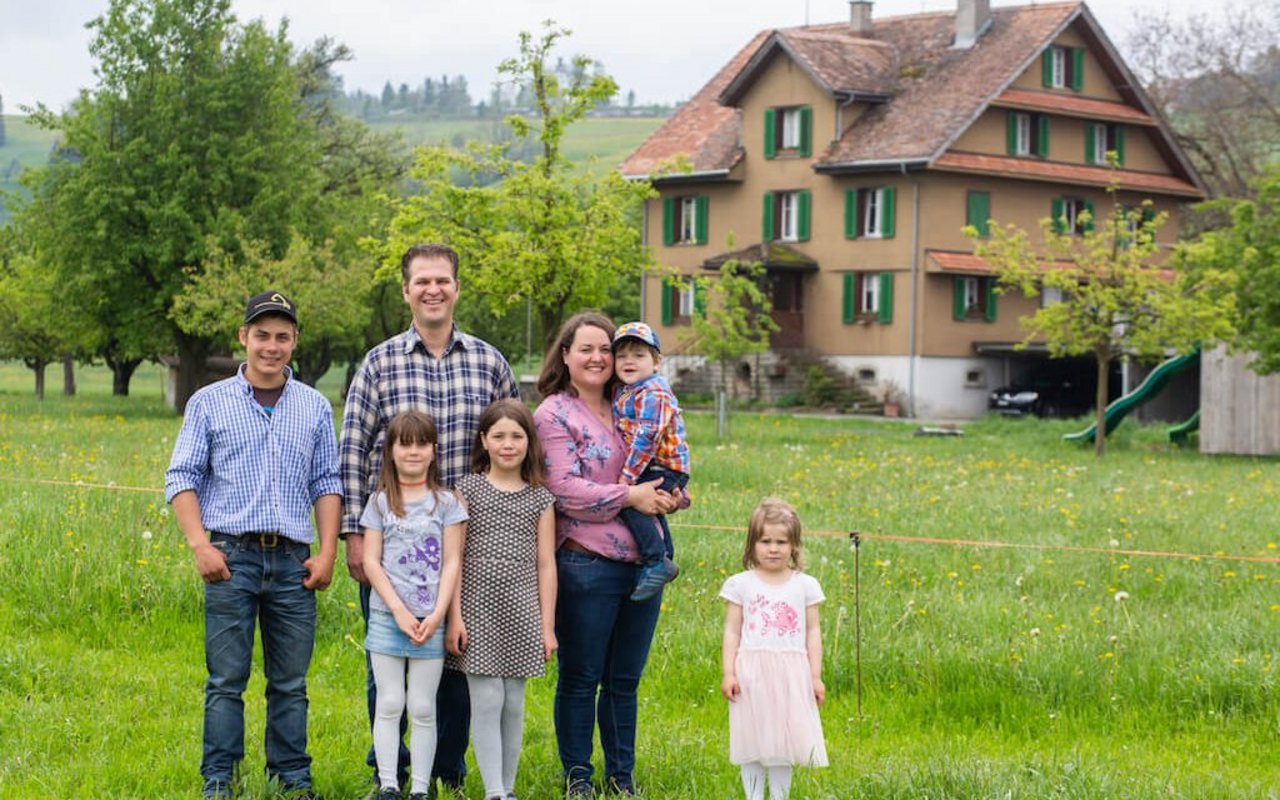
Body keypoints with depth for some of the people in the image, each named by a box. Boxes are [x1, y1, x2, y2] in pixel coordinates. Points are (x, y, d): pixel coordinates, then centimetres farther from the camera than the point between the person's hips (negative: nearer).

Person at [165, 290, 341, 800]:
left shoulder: (314, 407, 12)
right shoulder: (209, 403, 6)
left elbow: (327, 484, 13)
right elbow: (182, 478, 3)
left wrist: (328, 552, 3)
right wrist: (199, 544, -9)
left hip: (293, 560, 2)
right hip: (232, 554, -2)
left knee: (290, 681, 6)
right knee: (226, 678, -2)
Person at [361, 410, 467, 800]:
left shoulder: (446, 502, 4)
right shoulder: (381, 502, 5)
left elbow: (452, 563, 0)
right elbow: (371, 562, 0)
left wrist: (437, 615, -10)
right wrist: (399, 611, -9)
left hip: (431, 621, 0)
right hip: (386, 617, 1)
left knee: (423, 708, 3)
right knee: (390, 703, 2)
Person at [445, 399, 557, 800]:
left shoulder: (540, 498, 7)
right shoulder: (468, 490, 2)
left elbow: (546, 564, 7)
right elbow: (454, 558, 0)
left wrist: (547, 625, 4)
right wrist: (454, 616, -6)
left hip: (522, 616, 2)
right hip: (478, 611, -2)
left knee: (514, 704, 7)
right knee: (486, 700, -5)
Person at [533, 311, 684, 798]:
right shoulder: (554, 414, -4)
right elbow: (564, 489, -14)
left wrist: (671, 496, -1)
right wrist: (630, 497, -17)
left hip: (643, 562, 6)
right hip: (586, 566, -6)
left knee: (625, 680, 13)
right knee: (580, 679, 3)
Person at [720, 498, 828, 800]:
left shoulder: (805, 585, 6)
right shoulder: (740, 584, 2)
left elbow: (813, 633, 7)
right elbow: (732, 631, 3)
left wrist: (816, 676, 4)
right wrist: (728, 673, -4)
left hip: (791, 674, 1)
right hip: (751, 673, -1)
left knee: (783, 741, 4)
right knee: (752, 742, 2)